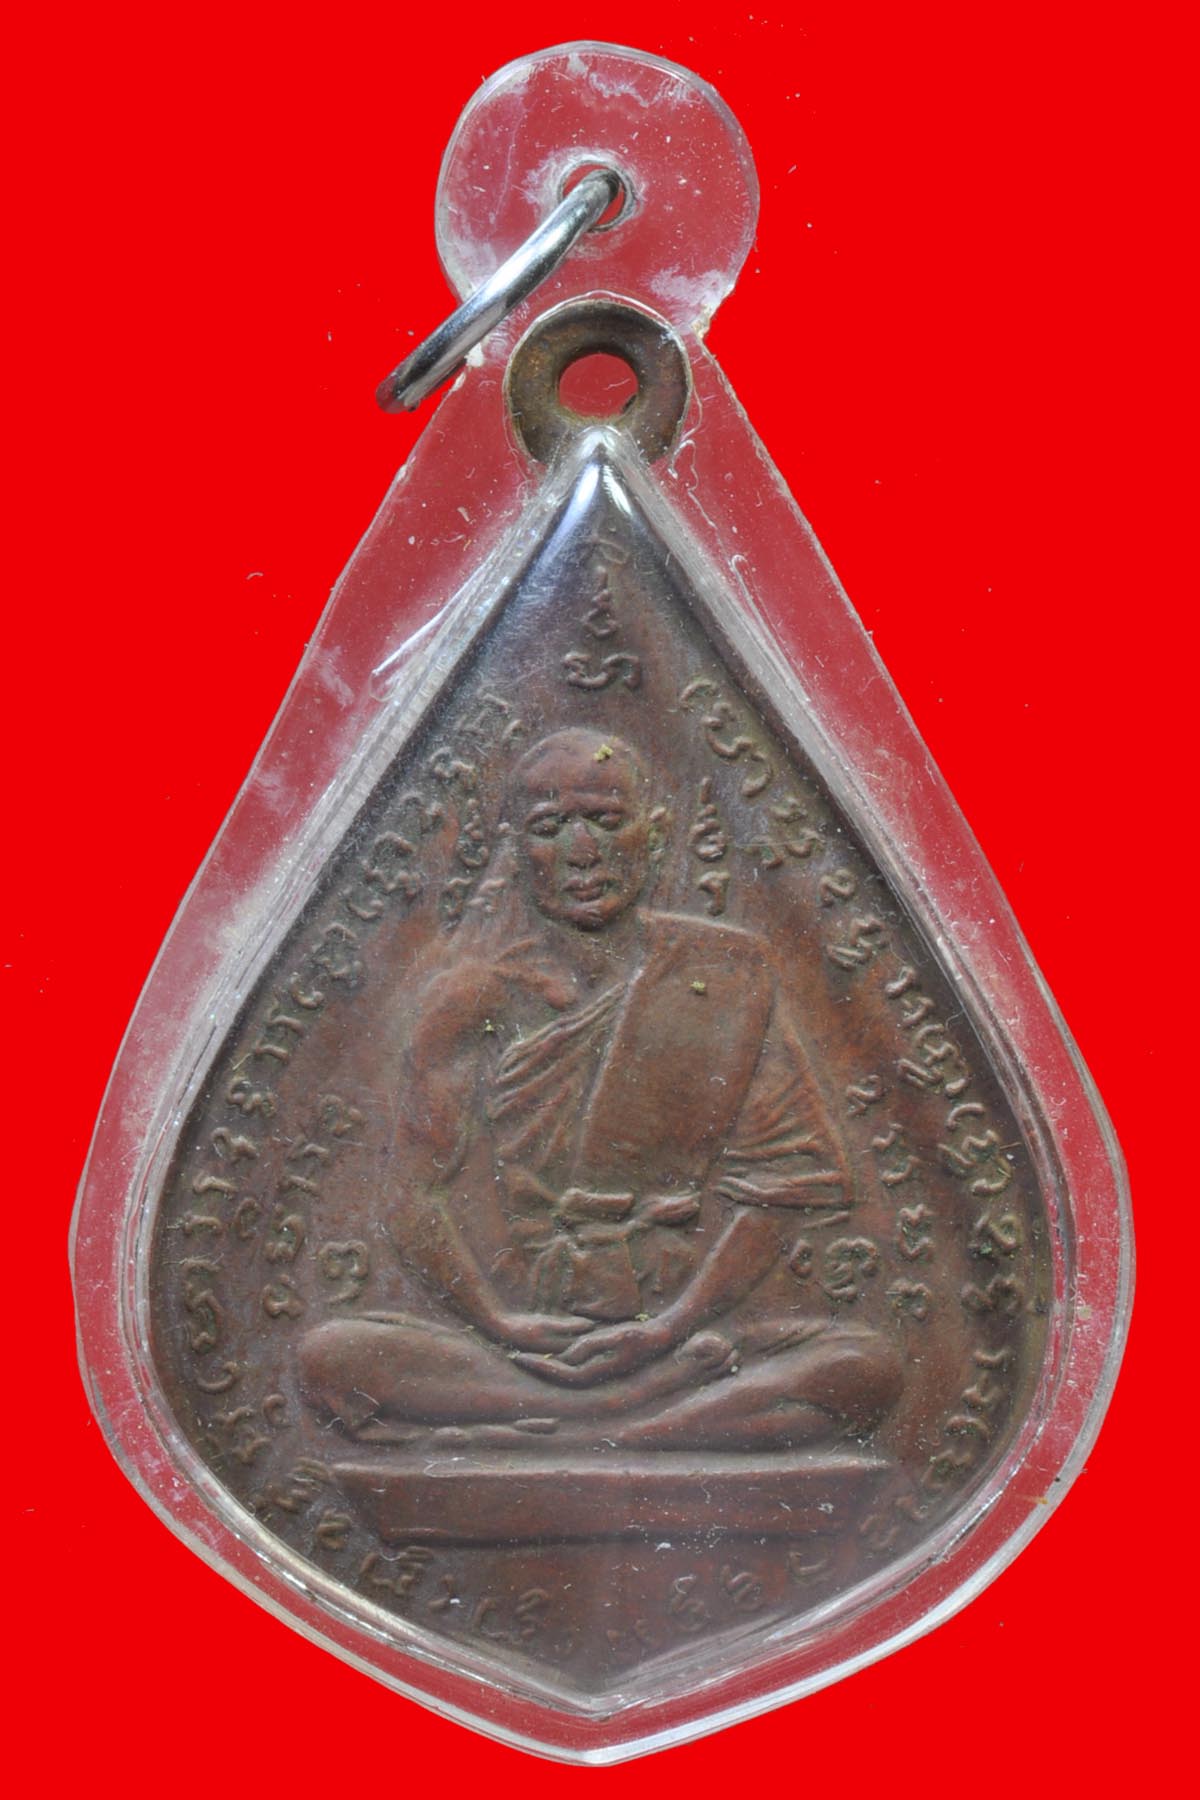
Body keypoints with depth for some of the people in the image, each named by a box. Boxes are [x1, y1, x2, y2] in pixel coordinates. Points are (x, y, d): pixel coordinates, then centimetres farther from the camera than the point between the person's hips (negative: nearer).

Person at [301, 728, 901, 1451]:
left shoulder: (725, 972, 6)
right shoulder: (472, 996, 7)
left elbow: (778, 1182, 0)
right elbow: (425, 1193, 2)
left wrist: (671, 1325, -12)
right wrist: (499, 1320, -14)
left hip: (692, 1319, 0)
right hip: (519, 1328, 1)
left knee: (868, 1366, -27)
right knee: (332, 1356, -25)